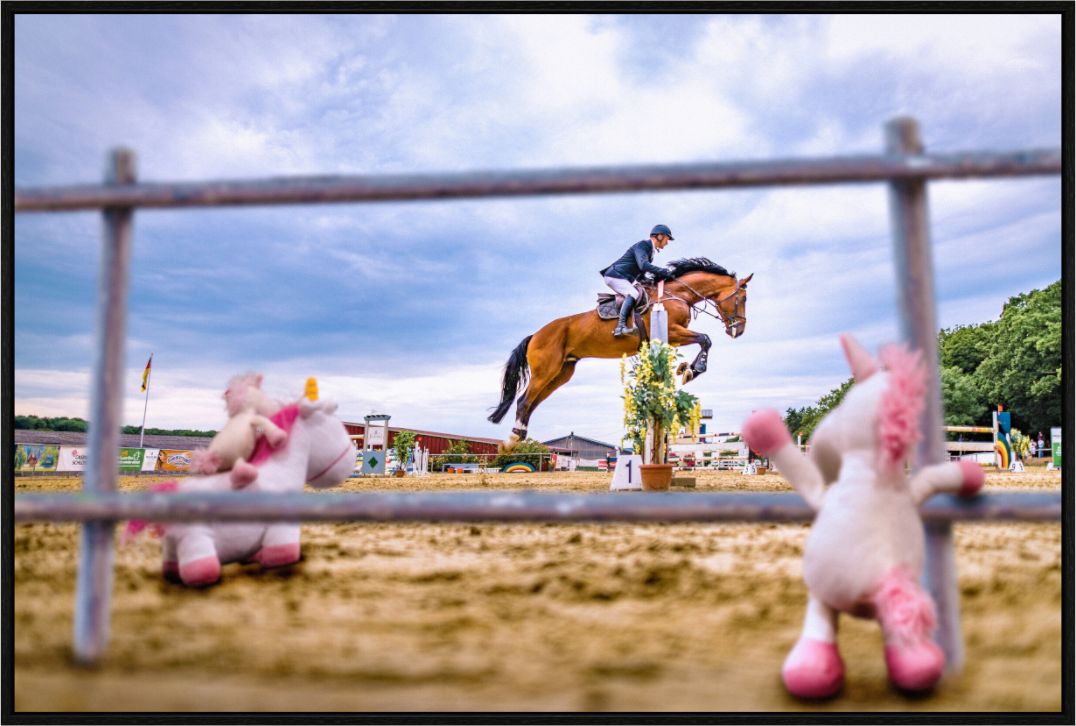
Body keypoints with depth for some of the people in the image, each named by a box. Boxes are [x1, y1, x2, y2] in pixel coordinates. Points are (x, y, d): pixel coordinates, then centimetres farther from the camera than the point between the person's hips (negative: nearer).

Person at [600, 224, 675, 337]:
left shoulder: (650, 250, 19)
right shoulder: (641, 245, -10)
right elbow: (643, 265, -27)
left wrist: (658, 277, 2)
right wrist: (663, 271, -23)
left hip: (623, 279, 10)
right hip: (615, 276, -10)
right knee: (632, 294, -28)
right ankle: (621, 326, -37)